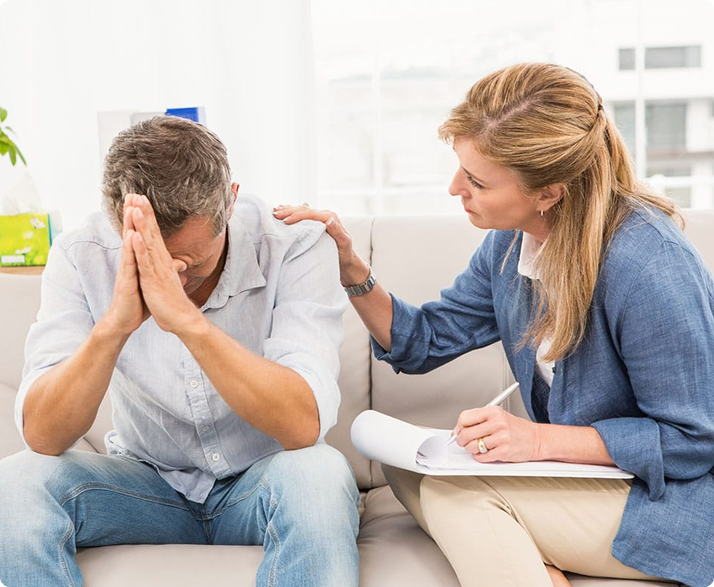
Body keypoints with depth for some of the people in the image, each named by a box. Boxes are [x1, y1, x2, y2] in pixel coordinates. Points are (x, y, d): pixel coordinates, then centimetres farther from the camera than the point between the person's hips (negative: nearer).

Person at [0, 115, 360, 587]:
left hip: (262, 484, -1)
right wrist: (113, 326, -38)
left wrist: (187, 319, -42)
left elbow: (304, 425, -31)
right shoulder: (81, 257, -14)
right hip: (148, 484, 2)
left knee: (318, 473, -35)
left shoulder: (296, 245, -20)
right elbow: (42, 437, -20)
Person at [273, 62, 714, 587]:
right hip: (576, 471, 8)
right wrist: (351, 270, -8)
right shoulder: (511, 244, -2)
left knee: (451, 482, -23)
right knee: (405, 464, -6)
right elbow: (423, 342, 6)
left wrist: (540, 439, -26)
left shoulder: (645, 265, -27)